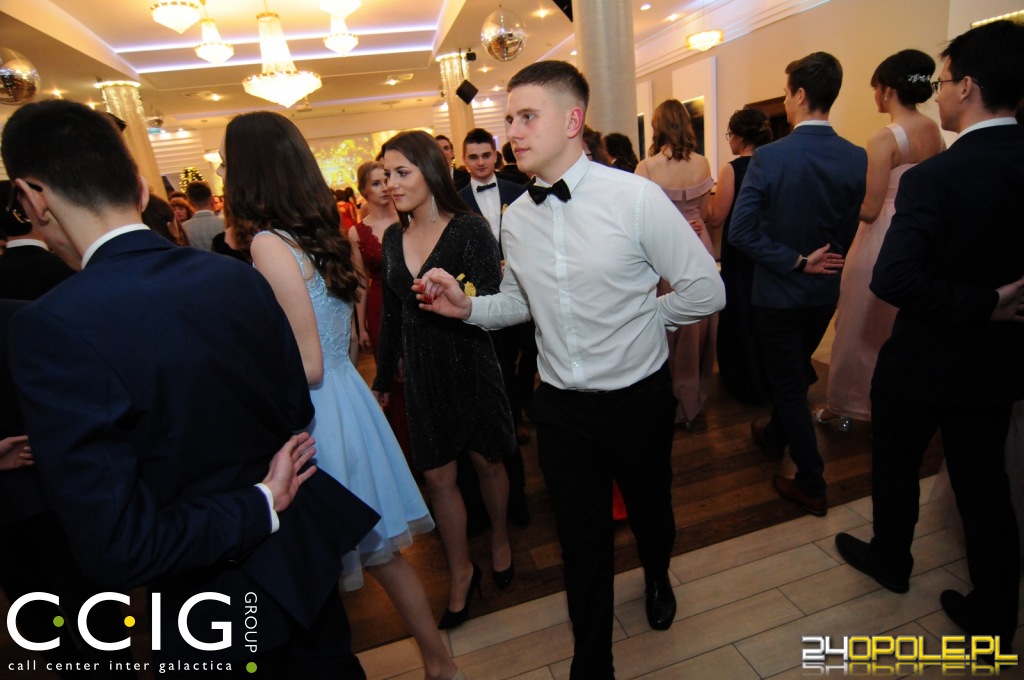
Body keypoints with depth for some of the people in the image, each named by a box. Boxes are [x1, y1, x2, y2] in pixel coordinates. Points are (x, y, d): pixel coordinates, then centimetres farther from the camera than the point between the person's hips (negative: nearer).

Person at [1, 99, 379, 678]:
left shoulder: (52, 327, -26)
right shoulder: (239, 277, -10)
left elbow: (118, 549, -26)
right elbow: (298, 408, 1)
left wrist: (259, 504, -16)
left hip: (222, 600, -4)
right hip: (307, 551, 5)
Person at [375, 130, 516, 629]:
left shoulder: (469, 229, -11)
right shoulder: (394, 238, 5)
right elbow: (391, 313, 12)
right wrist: (383, 376, 17)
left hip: (470, 366, -4)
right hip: (421, 373, 4)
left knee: (487, 462, 14)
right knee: (438, 476, 9)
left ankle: (499, 539, 43)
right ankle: (460, 573, 31)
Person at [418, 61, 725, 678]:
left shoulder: (636, 197, -17)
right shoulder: (515, 217, -2)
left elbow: (706, 291, -11)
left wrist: (637, 321, -4)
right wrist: (468, 307, -7)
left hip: (638, 398, -2)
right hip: (561, 404, 3)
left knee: (650, 511, 25)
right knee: (582, 540, 16)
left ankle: (658, 579, 62)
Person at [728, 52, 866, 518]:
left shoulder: (769, 157, -19)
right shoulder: (856, 158, -5)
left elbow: (740, 231, -23)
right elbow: (849, 234, 4)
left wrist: (795, 262, -15)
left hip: (779, 291, -5)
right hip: (825, 291, 5)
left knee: (789, 384, 7)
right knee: (795, 373, 25)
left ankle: (811, 486, 15)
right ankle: (774, 436, 48)